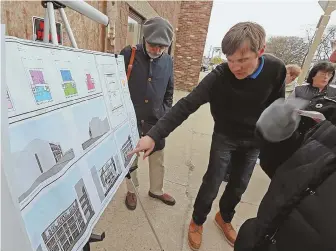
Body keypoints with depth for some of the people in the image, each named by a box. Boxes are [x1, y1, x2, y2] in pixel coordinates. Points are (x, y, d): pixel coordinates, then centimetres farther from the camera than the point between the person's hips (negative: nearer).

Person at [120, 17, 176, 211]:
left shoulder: (168, 61, -1)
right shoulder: (127, 54, -11)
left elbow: (169, 93, 8)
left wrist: (165, 116, 3)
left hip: (156, 122, 3)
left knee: (158, 161, 17)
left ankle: (156, 190, 44)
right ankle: (131, 191, 44)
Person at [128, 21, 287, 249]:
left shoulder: (276, 69, -16)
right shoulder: (219, 76, -27)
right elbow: (186, 106, -33)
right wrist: (154, 135, -42)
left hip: (254, 140, 4)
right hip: (225, 137, -3)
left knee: (239, 186, 15)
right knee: (212, 184, 0)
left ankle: (224, 218, 44)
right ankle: (197, 221, 30)